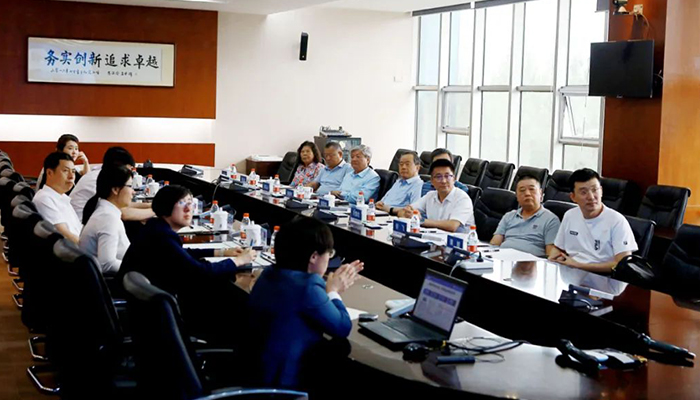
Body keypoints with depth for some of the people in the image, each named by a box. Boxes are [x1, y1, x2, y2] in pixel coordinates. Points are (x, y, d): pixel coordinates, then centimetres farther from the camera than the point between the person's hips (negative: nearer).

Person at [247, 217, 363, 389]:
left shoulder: (270, 274, 4)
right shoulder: (308, 285, -23)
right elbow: (342, 328, -12)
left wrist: (332, 288, 20)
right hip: (286, 382, -9)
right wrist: (333, 292, 2)